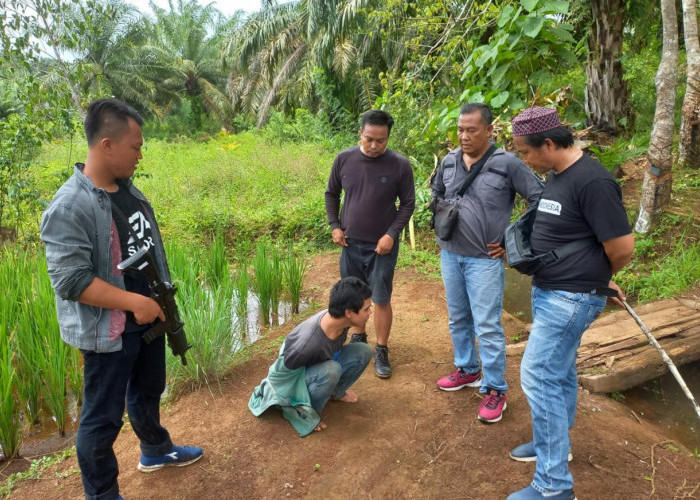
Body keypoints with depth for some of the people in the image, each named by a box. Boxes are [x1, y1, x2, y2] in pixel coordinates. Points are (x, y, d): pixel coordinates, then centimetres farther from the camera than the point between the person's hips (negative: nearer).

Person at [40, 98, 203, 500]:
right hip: (109, 332, -8)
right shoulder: (69, 207, -23)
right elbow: (71, 280, -26)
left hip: (148, 319, 8)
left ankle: (156, 450, 51)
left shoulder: (128, 189, 3)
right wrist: (136, 302, -25)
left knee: (148, 392, 27)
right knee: (103, 417, 9)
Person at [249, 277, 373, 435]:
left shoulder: (340, 320, -22)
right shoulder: (306, 343, -42)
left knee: (363, 351, -11)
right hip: (295, 377, -6)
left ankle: (337, 392, 14)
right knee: (330, 370, -36)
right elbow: (281, 372, -25)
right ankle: (307, 413, -9)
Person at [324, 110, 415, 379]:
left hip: (382, 246, -2)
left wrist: (392, 234, -13)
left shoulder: (400, 165, -11)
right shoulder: (344, 159, -4)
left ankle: (381, 351, 19)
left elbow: (408, 204, -3)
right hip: (351, 243, 3)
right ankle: (358, 338, 37)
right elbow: (331, 194, 9)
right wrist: (334, 226, 0)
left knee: (381, 300, 3)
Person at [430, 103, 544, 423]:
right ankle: (467, 370, 36)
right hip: (449, 255, 6)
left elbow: (540, 199, -9)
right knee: (458, 319, 17)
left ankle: (495, 390, 13)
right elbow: (436, 193, 23)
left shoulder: (507, 164, -12)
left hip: (485, 259, -6)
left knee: (487, 326, -2)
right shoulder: (449, 161, 4)